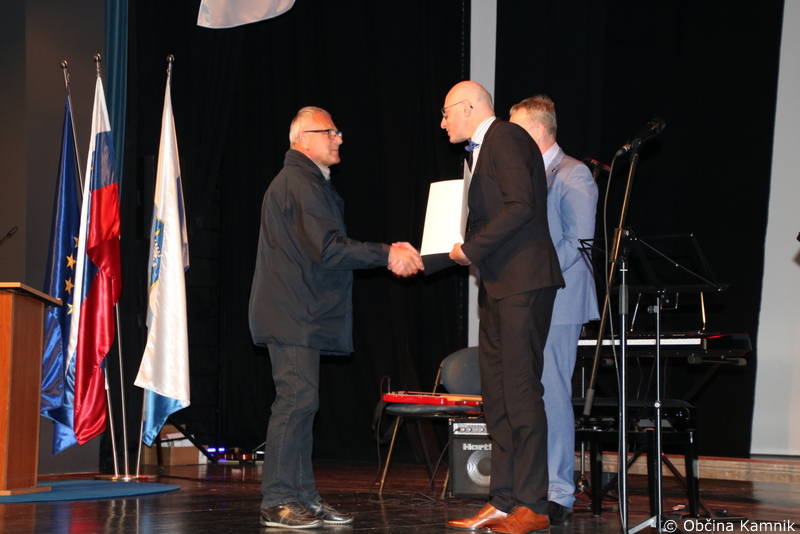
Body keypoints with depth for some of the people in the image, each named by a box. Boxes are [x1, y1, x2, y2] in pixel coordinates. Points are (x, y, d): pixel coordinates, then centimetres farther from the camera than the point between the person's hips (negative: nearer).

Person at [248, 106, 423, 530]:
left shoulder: (306, 182, 22)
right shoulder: (299, 184, -13)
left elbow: (325, 248, 21)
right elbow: (328, 250, -21)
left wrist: (387, 254, 13)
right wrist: (387, 255, -17)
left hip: (302, 315, 11)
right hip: (294, 316, -11)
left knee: (301, 403, 11)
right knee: (296, 400, -11)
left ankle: (302, 497, 15)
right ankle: (277, 502, -9)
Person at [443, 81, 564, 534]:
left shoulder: (506, 138, -8)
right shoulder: (482, 150, 22)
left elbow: (520, 205, -20)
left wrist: (472, 247, -15)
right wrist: (469, 249, 11)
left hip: (523, 284, -11)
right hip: (497, 287, 11)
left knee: (521, 391, -10)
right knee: (497, 396, 10)